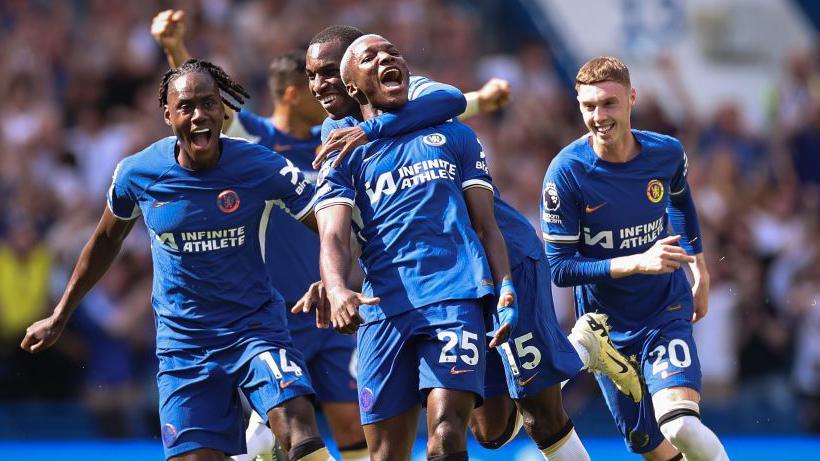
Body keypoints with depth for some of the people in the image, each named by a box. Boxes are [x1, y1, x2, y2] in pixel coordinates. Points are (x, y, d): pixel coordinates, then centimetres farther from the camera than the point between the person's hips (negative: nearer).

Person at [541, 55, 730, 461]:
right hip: (607, 323, 0)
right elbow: (560, 268, -19)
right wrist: (638, 263, -29)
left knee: (680, 424, -25)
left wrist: (700, 273, 22)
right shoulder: (566, 172, -19)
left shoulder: (666, 153, -9)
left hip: (667, 311, 0)